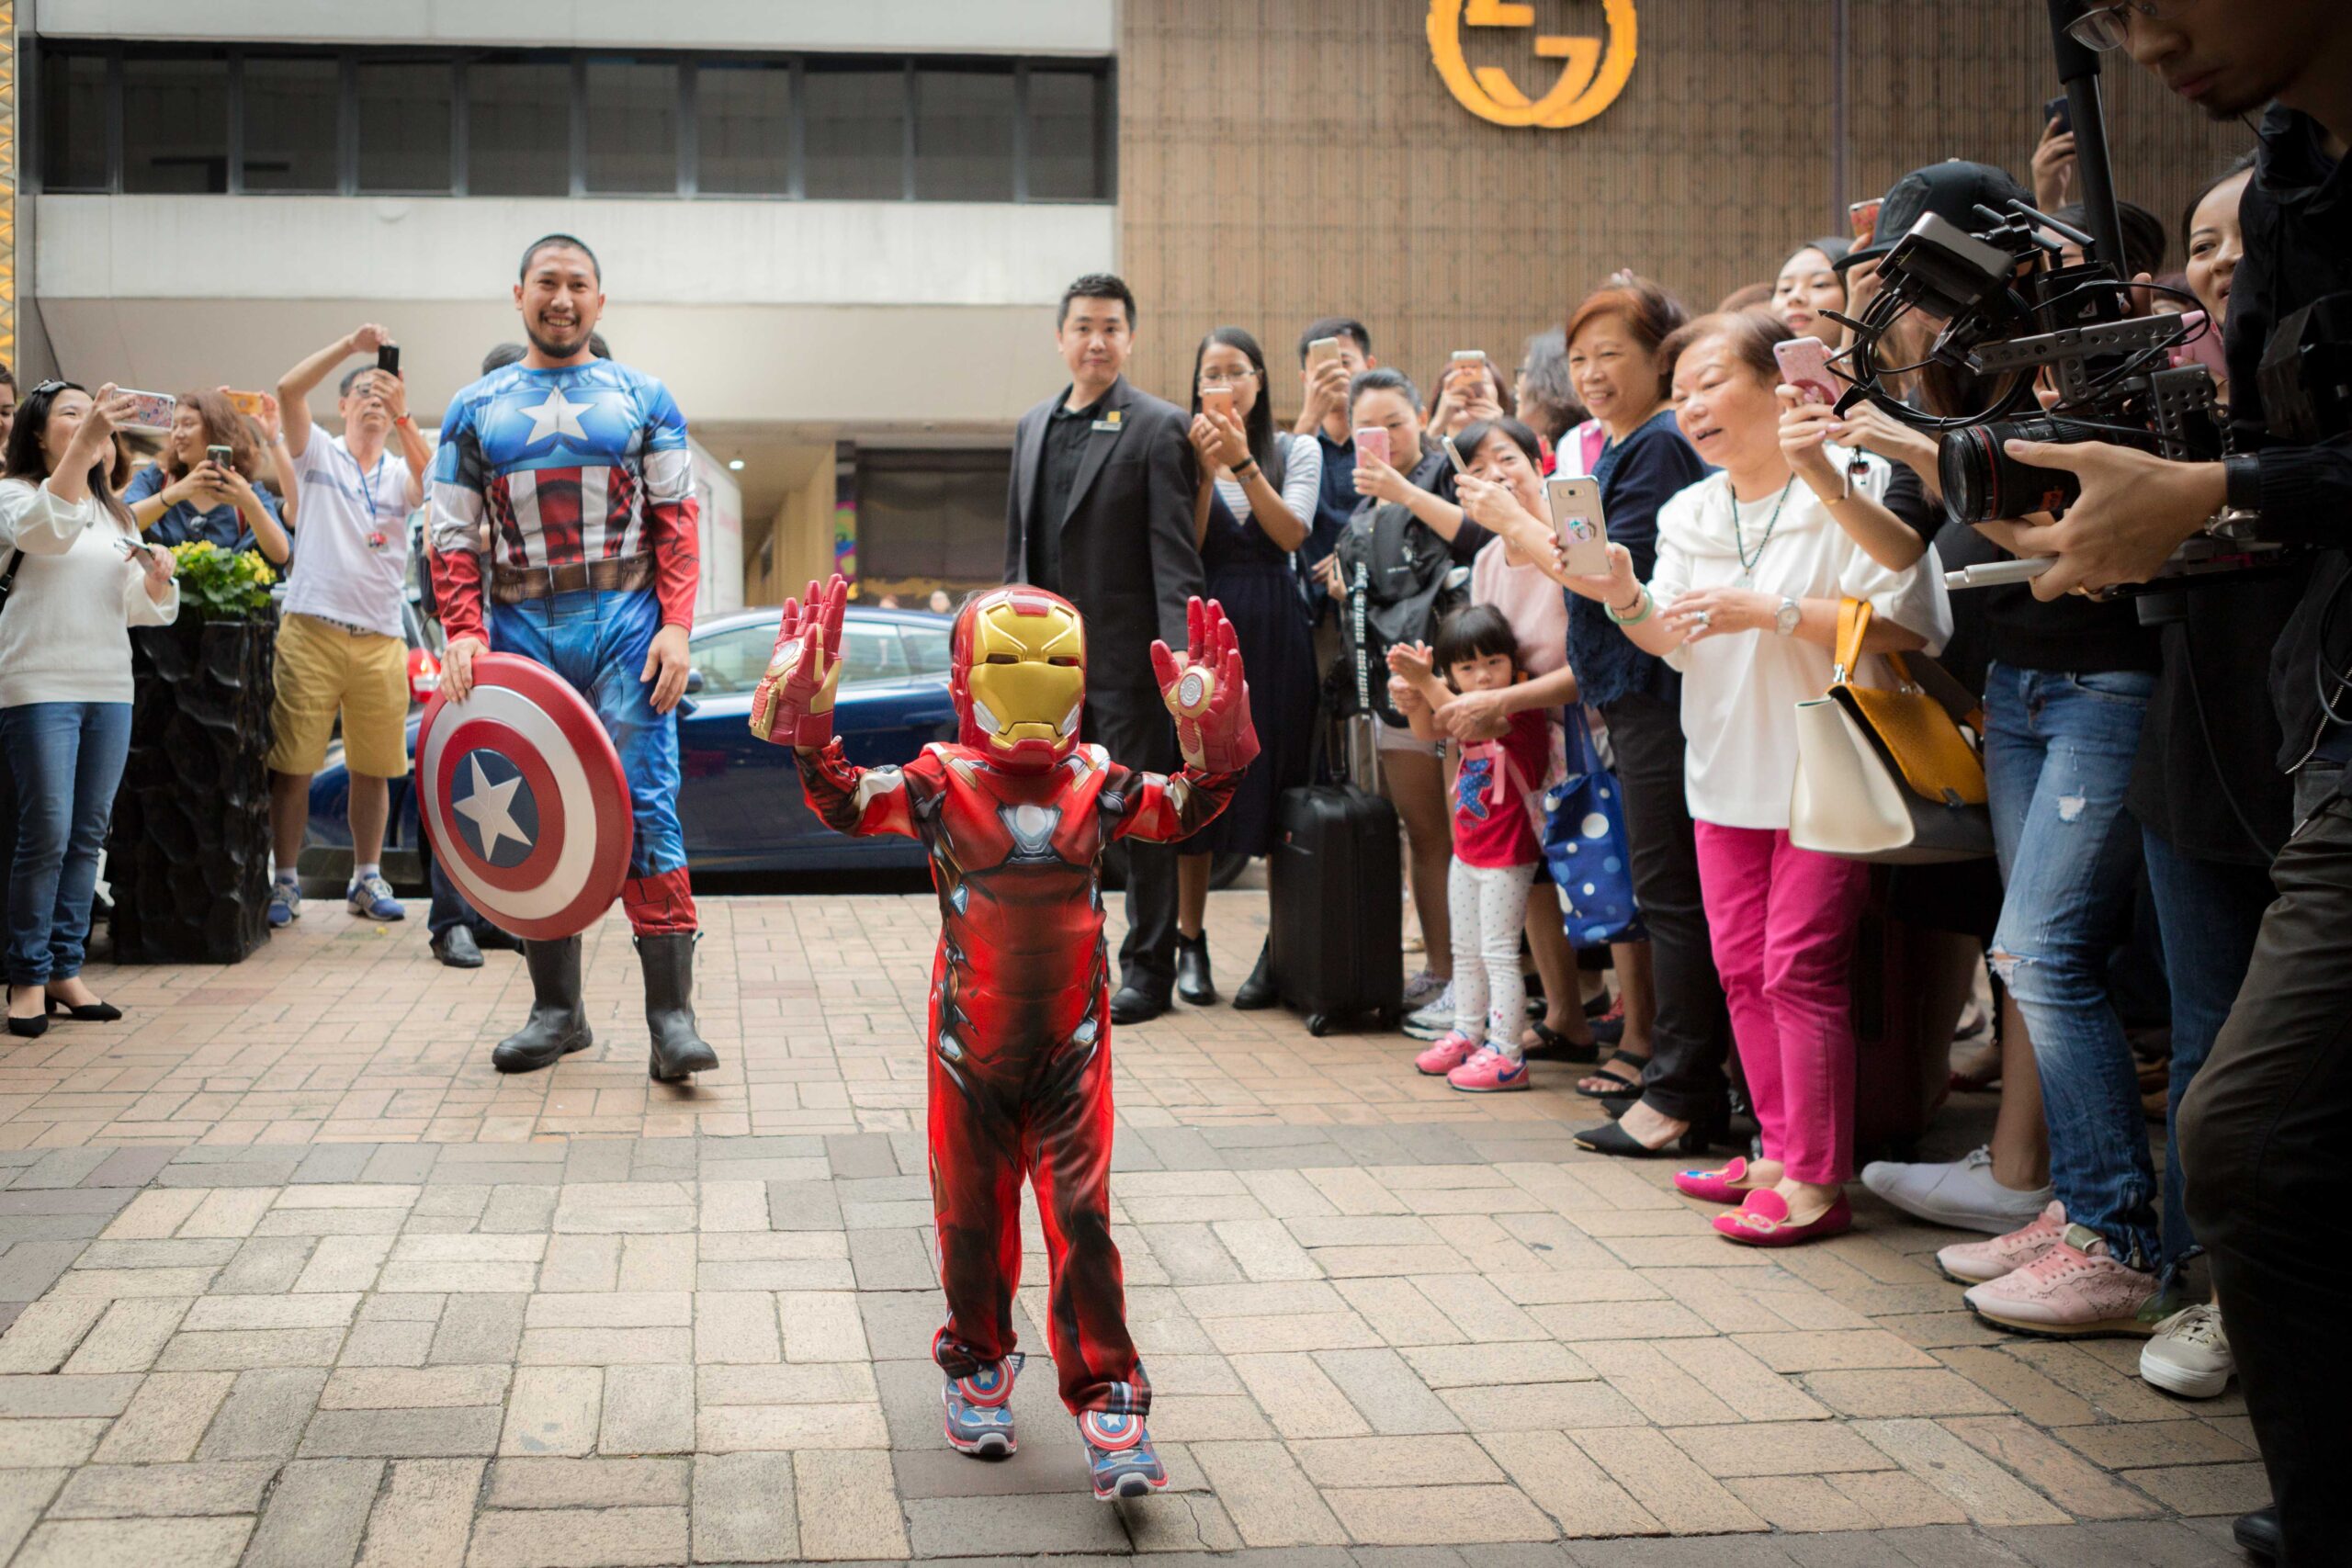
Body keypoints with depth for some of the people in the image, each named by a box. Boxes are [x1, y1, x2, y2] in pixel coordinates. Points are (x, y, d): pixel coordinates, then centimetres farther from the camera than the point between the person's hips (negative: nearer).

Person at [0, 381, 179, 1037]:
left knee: (87, 835, 6)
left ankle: (65, 969, 13)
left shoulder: (116, 514, 20)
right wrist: (85, 440, -31)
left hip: (110, 688, 6)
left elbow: (143, 609, 19)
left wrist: (158, 579, -4)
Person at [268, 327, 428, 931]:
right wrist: (351, 345, -15)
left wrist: (403, 414, -22)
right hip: (311, 630, -2)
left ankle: (368, 878, 19)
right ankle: (286, 881, 6)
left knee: (374, 768, 8)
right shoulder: (319, 455, 9)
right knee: (293, 764, -3)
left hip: (380, 638, 3)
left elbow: (431, 482, -10)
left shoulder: (401, 473, 14)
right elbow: (288, 389, -7)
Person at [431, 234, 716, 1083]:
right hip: (519, 630, 2)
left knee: (646, 808, -10)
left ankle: (671, 1012, -11)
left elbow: (676, 520, 4)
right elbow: (453, 536, 9)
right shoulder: (473, 410, 12)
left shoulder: (643, 399, 9)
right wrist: (464, 631, -7)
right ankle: (556, 1007, 16)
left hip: (624, 621, -2)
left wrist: (675, 627, -8)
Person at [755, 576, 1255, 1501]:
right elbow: (846, 804, -16)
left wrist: (1211, 753, -18)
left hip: (1071, 1047, 0)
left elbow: (1184, 811, -3)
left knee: (1080, 1220, -3)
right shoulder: (941, 784, -6)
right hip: (970, 1046, 0)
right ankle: (977, 1373, 34)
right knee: (973, 1218, 13)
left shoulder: (1096, 785, 0)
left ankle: (1107, 1403, 2)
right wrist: (811, 739, -30)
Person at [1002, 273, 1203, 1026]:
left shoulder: (1157, 427, -5)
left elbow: (1174, 550, -11)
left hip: (1123, 653, -6)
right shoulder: (1034, 427, 14)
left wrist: (1182, 653, -19)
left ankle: (1148, 970, 9)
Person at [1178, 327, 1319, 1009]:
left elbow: (1292, 533, -9)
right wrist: (1206, 470, -12)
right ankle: (1190, 943, 13)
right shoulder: (1187, 451, 6)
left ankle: (1278, 950, 7)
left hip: (1275, 631, 0)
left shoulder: (1296, 451, 7)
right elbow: (1185, 549, -4)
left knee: (1277, 785, 0)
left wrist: (1243, 462, -15)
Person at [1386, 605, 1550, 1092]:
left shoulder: (1522, 708, -18)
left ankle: (1506, 1053, -4)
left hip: (1507, 856, -9)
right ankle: (1467, 1034, 30)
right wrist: (1417, 691, -16)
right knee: (1465, 950, 17)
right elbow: (1428, 731, 3)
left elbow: (1471, 727, -34)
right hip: (1467, 850, 9)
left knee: (1498, 951, -7)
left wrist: (1426, 683, -38)